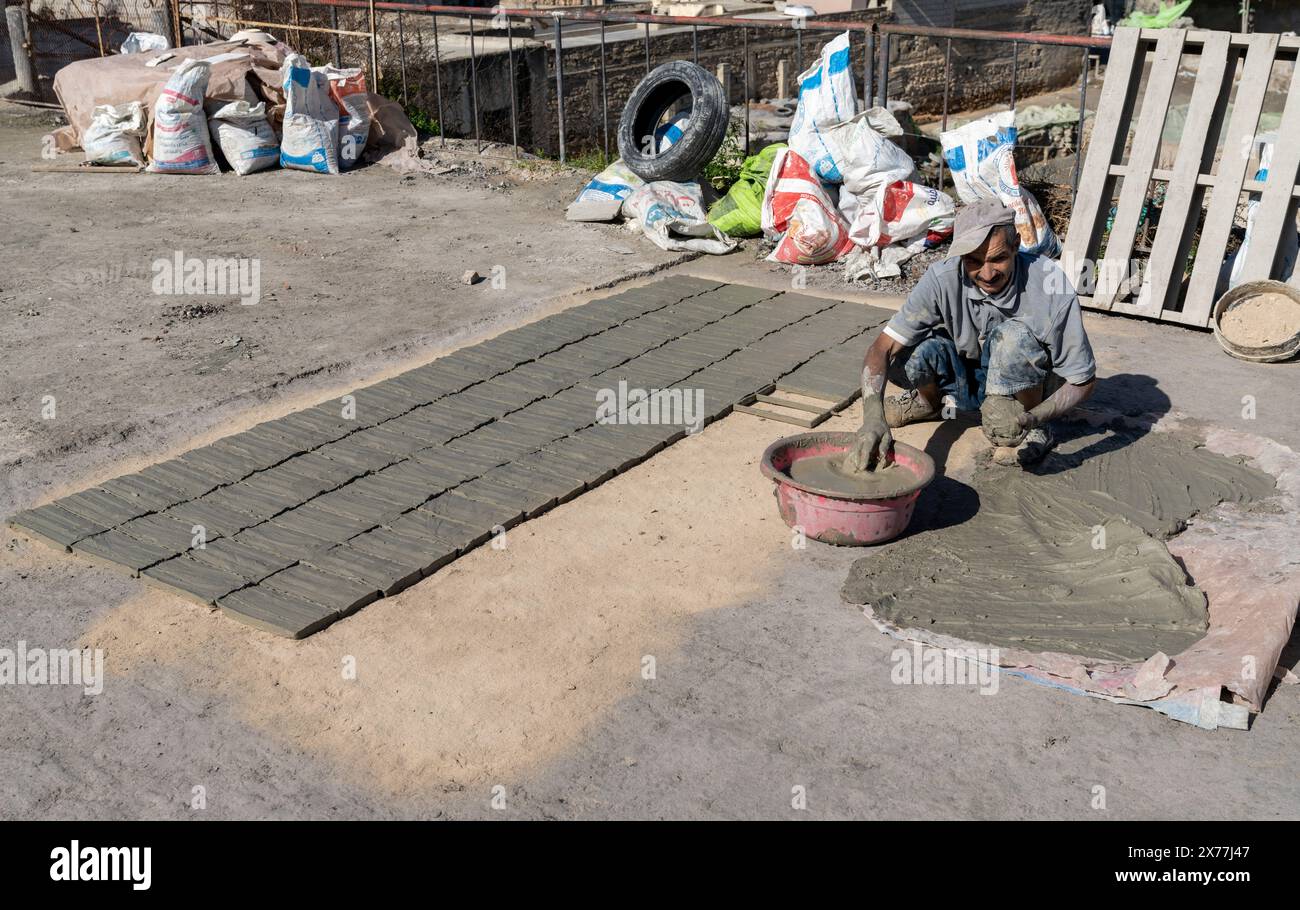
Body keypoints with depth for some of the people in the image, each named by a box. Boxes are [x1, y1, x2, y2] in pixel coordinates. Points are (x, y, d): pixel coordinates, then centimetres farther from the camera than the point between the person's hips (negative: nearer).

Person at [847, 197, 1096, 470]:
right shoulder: (943, 278, -24)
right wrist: (873, 416, -44)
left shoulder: (1051, 286, -28)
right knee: (902, 351, -26)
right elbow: (882, 348, -27)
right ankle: (931, 402, 10)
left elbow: (1083, 381, -20)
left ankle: (1034, 429, -7)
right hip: (965, 377, 2)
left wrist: (1032, 419, -38)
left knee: (1014, 335, -34)